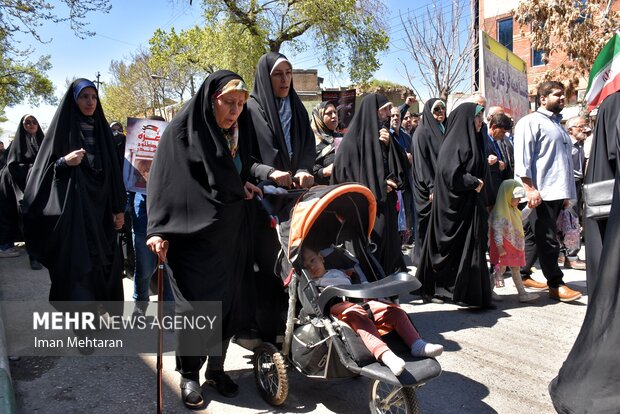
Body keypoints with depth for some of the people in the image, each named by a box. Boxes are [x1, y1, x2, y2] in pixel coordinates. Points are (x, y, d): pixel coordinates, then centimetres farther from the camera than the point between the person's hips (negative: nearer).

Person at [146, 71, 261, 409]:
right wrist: (159, 230, -20)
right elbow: (164, 182, -11)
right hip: (194, 234, -5)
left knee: (229, 305, 7)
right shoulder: (182, 131, -6)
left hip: (231, 235, 5)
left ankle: (216, 369, 26)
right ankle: (189, 375, 21)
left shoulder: (237, 135, 10)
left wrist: (244, 186, -2)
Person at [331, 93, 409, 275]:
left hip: (385, 201, 7)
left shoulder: (383, 133, 13)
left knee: (388, 240, 7)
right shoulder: (355, 135, -6)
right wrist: (376, 184, -11)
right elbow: (343, 167, -12)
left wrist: (388, 144, -5)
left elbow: (399, 165, 13)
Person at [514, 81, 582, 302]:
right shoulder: (530, 122, -4)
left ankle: (523, 275, 21)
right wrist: (530, 188, -20)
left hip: (556, 192, 8)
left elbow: (564, 160, 25)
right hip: (540, 193, -8)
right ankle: (556, 285, 3)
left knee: (534, 235, 12)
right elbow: (522, 158, -13)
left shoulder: (558, 125, 22)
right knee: (548, 239, -4)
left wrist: (566, 193, 21)